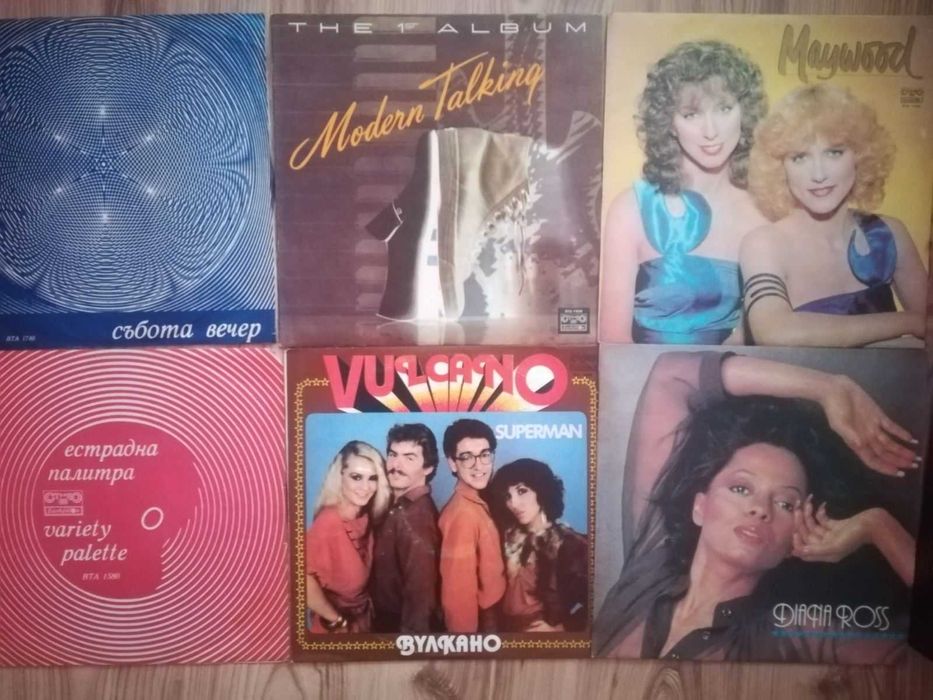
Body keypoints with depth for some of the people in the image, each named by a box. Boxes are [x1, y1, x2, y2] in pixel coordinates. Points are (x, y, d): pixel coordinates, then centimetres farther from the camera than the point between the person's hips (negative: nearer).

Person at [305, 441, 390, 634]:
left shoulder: (364, 517, -6)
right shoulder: (329, 522, -26)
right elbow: (303, 576, -33)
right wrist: (337, 621, -22)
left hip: (363, 617, 6)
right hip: (334, 628, -6)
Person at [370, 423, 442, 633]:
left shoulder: (414, 517, -26)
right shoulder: (396, 505, 2)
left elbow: (420, 594, -25)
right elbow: (388, 574, 6)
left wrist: (411, 633, -20)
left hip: (403, 626, -8)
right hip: (387, 620, 8)